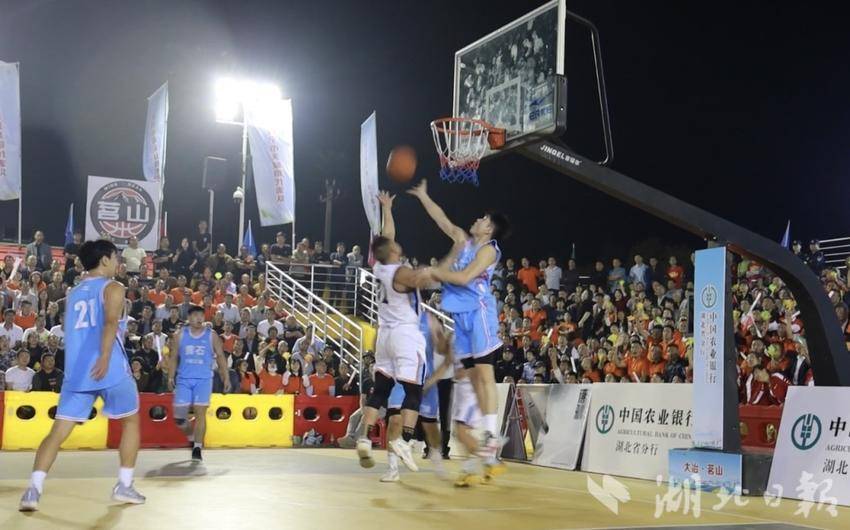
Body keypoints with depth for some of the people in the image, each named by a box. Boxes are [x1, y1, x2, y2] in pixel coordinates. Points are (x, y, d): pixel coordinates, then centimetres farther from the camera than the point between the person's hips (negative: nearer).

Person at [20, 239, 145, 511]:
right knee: (131, 421, 15)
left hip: (76, 371, 5)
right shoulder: (113, 288, 1)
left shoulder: (73, 293, 21)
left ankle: (33, 489, -15)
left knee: (58, 432, 2)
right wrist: (105, 356, -32)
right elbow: (111, 322, -18)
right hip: (110, 369, -5)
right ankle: (124, 486, 14)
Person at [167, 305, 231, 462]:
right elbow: (174, 357, 11)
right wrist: (171, 377, 2)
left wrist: (226, 378, 1)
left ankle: (197, 448, -8)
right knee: (178, 416, -1)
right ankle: (192, 437, 27)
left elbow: (220, 357, 7)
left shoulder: (212, 336, 4)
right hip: (183, 379, 2)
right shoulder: (180, 335, 7)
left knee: (200, 412, -12)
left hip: (204, 379, -2)